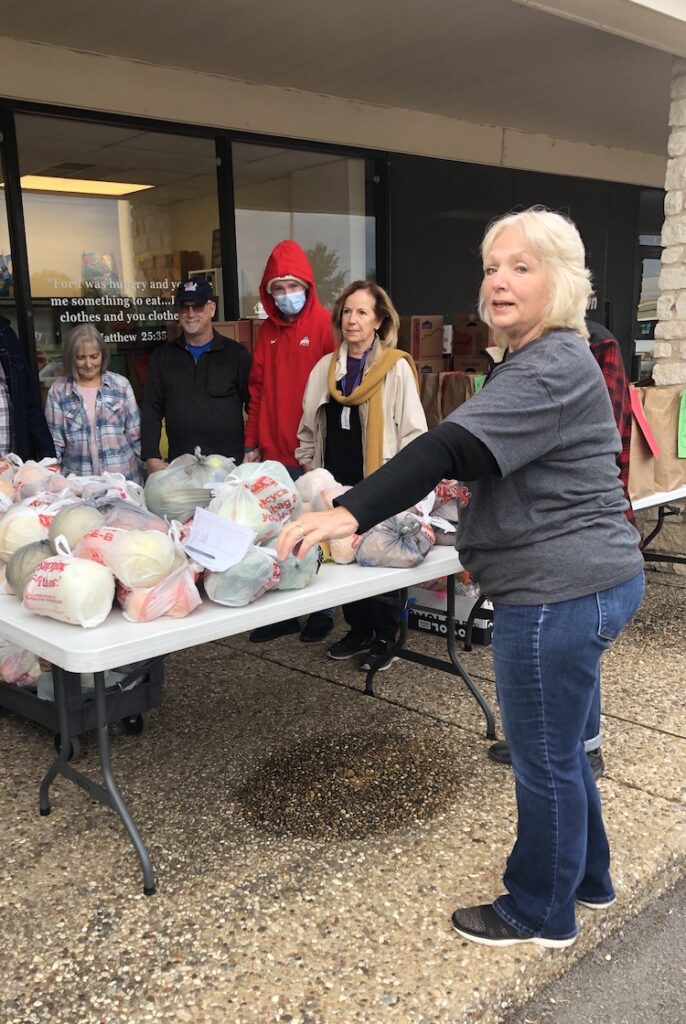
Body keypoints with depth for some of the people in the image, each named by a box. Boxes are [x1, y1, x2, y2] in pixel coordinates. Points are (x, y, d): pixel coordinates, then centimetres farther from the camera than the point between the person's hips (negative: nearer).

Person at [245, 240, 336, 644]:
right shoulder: (268, 330, 12)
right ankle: (284, 613, 21)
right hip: (274, 453, 5)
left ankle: (323, 611, 20)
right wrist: (252, 444, 10)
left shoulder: (325, 324, -4)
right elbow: (258, 390, 14)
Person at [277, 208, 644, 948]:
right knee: (557, 747, 24)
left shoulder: (551, 368, -20)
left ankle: (541, 913, 27)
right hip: (586, 580, 10)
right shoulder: (541, 361, 14)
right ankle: (586, 877, 43)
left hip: (560, 593, -10)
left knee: (543, 758, 7)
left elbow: (454, 447, -32)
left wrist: (351, 513, -37)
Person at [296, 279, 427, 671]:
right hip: (336, 484, 5)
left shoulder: (397, 368, -7)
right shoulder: (325, 368, 8)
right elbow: (309, 429, 15)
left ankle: (386, 638, 20)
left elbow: (414, 431, -8)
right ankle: (358, 631, 28)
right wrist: (310, 470, 10)